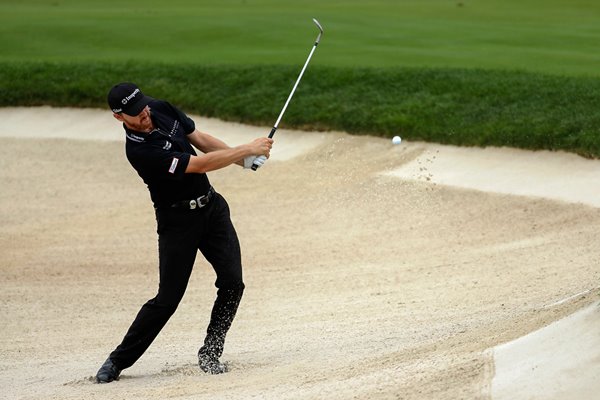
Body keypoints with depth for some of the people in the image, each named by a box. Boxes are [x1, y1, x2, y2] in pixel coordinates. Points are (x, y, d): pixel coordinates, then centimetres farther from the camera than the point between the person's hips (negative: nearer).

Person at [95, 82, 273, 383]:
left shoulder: (162, 109, -4)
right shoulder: (139, 150, -27)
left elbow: (200, 139, 8)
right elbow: (199, 165, -26)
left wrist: (245, 159, -5)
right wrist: (247, 149, -20)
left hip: (211, 206, 6)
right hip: (178, 220, -6)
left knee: (232, 282, -7)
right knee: (168, 298, -5)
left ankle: (209, 355, 6)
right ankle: (118, 361, 9)